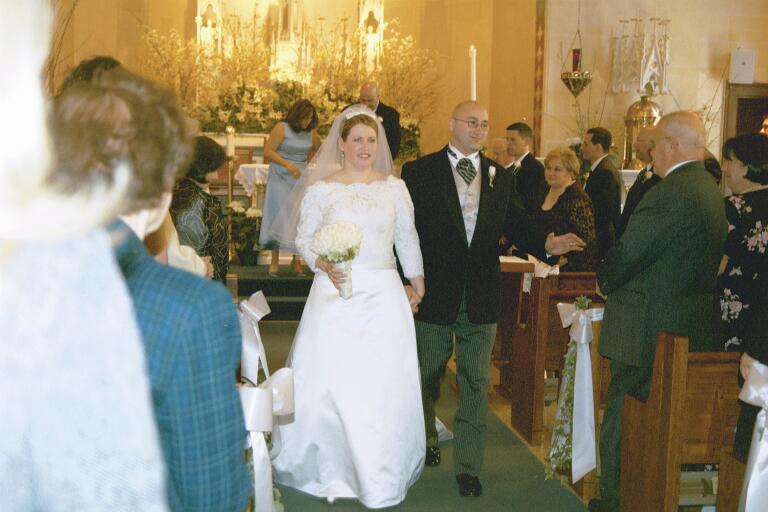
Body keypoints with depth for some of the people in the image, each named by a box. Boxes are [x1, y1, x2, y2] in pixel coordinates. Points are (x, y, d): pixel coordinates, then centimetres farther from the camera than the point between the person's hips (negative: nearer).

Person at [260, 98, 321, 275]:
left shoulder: (310, 132, 7)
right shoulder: (282, 128, -8)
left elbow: (317, 147, 28)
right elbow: (268, 151, -14)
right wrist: (288, 164, -22)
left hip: (301, 177, 5)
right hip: (281, 178, -4)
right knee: (279, 216, -9)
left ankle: (297, 260, 7)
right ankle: (275, 261, -5)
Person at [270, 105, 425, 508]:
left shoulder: (394, 188, 8)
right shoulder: (321, 189, 2)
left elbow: (407, 239, 14)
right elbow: (303, 238, 4)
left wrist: (418, 284, 13)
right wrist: (323, 265, -14)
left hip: (383, 295, 2)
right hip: (335, 293, -1)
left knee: (385, 384, 2)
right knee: (332, 379, -2)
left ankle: (381, 472, 16)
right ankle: (332, 470, 13)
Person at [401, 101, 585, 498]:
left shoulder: (500, 178, 8)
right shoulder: (419, 173, -4)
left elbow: (516, 227, 7)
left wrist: (546, 244, -12)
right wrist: (407, 282, -17)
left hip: (481, 297, 2)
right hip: (434, 293, -2)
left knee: (475, 382, 4)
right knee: (428, 375, 16)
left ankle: (468, 466, 13)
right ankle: (426, 438, 42)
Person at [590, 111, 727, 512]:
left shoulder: (671, 193, -21)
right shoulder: (711, 189, 10)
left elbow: (627, 253, -21)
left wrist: (605, 280, -1)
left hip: (650, 329, -9)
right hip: (694, 329, 10)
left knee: (622, 422, 3)